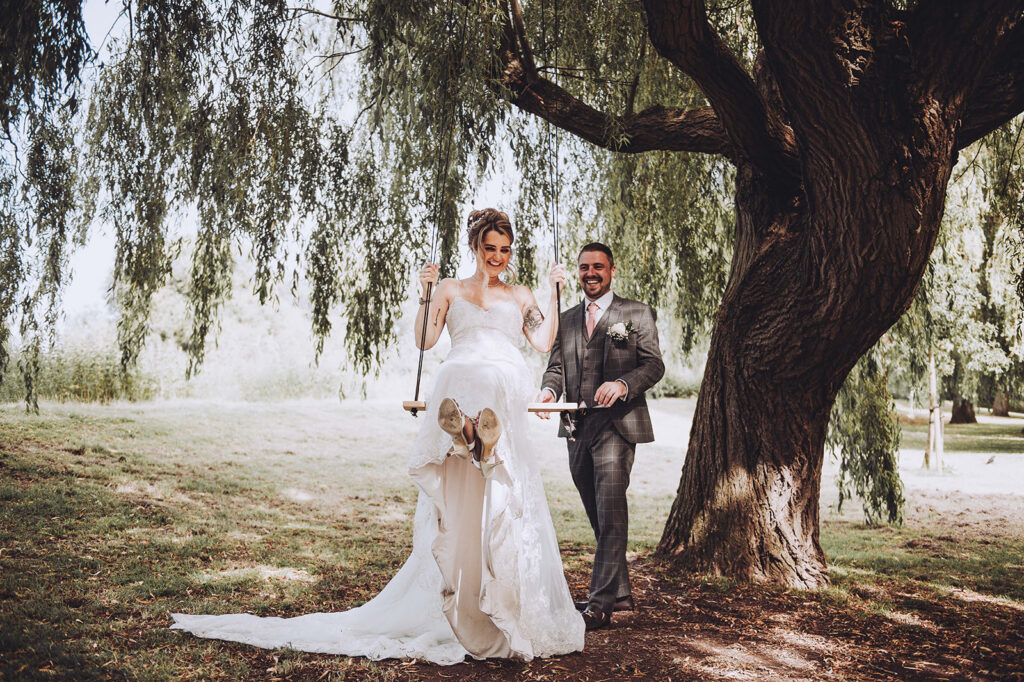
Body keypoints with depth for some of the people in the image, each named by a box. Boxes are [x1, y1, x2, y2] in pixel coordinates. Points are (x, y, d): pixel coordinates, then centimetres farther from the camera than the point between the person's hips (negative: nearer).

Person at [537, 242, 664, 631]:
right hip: (577, 429, 5)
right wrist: (548, 390, -11)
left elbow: (654, 365, -3)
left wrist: (622, 384, -22)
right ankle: (620, 593, 24)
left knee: (610, 514, -11)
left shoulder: (637, 314, 5)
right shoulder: (566, 320, 18)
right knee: (599, 517, 12)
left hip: (616, 424, -5)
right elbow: (556, 366, 12)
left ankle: (600, 603, -9)